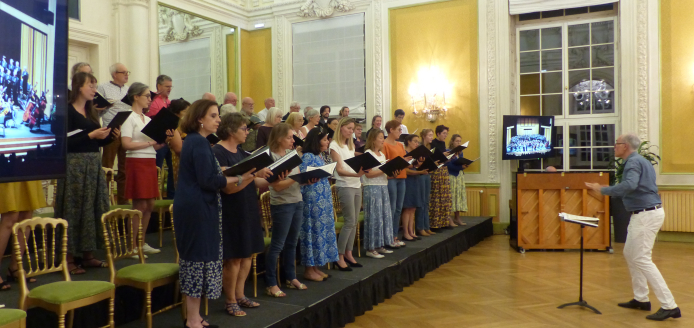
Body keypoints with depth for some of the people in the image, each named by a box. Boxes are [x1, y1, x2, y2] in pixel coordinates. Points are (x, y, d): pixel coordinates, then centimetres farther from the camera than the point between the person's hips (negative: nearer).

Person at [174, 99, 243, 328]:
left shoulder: (193, 141, 15)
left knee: (195, 258, 14)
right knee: (200, 258, -3)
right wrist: (239, 178, -17)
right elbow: (208, 181, -22)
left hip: (192, 207, 10)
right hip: (198, 209, -10)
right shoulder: (199, 143, -16)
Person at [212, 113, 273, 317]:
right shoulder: (218, 153, -15)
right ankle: (230, 301, 15)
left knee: (248, 254, 12)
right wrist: (254, 174, -29)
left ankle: (239, 295, 25)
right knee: (234, 258, 0)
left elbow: (253, 182, 12)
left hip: (247, 210, 8)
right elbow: (229, 187, -23)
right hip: (231, 213, -8)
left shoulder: (241, 153, 12)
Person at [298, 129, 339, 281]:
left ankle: (315, 267, 19)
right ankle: (309, 270, 6)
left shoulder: (319, 157, 15)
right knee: (313, 231, -3)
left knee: (322, 231, 10)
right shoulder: (307, 156, -11)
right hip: (313, 201, -9)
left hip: (324, 201, 9)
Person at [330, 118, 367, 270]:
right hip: (345, 186, -7)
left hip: (356, 185, 7)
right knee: (350, 222, -10)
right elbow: (339, 170, -14)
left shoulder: (351, 145, 17)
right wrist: (356, 174, -29)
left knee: (354, 222, 7)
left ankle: (348, 254, 15)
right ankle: (339, 256, -1)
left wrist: (363, 170, -2)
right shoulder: (334, 146, -5)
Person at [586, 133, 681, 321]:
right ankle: (641, 299, 24)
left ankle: (669, 306, -5)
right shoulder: (639, 161, 16)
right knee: (630, 254, 17)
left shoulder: (634, 162, -15)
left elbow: (629, 185, -33)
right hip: (644, 213, 11)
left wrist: (602, 190, -27)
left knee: (642, 259, -8)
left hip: (646, 214, -11)